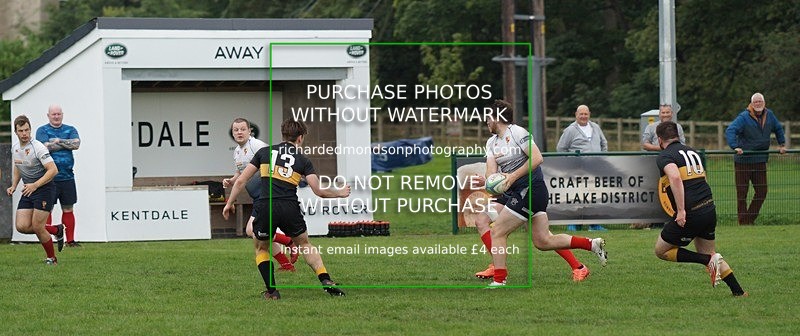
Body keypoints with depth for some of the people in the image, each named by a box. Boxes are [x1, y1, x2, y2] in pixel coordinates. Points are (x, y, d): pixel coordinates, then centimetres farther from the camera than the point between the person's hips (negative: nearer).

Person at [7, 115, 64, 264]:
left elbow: (53, 170, -23)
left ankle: (51, 258, 12)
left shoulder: (38, 147, -18)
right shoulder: (15, 148, 6)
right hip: (28, 190, 7)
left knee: (37, 227, -10)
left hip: (44, 189, -7)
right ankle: (56, 230, 17)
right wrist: (14, 186, 11)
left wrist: (35, 185, -27)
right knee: (22, 226, -5)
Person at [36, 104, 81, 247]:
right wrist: (67, 144, -7)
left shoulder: (70, 130, 11)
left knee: (68, 209, 6)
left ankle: (70, 240, 11)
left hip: (67, 176, 3)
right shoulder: (42, 131, 2)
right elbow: (46, 146, -14)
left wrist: (58, 141, -11)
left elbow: (76, 144, -6)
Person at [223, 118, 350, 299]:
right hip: (290, 208, 0)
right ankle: (326, 280, 8)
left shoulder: (265, 152, 13)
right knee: (305, 245, 24)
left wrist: (229, 203, 22)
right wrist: (340, 193, 23)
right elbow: (319, 191, 5)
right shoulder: (303, 160, 10)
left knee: (262, 249, 23)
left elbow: (241, 180, 11)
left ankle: (272, 291, 10)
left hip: (265, 207, 0)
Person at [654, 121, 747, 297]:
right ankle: (738, 291, 16)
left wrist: (681, 210, -27)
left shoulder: (664, 156, -6)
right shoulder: (692, 151, 18)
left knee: (661, 251, 8)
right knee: (708, 252, 24)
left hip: (689, 215, -7)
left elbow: (675, 178, -26)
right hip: (709, 208, 7)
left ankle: (709, 261, -5)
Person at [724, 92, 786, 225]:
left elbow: (778, 129, 25)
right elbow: (730, 130, -24)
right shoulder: (744, 117, -13)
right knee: (742, 193, -1)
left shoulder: (769, 115, 6)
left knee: (762, 192, 6)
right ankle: (743, 223, 5)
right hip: (743, 161, -5)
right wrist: (735, 147, -37)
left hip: (760, 161, 6)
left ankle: (750, 219, 19)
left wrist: (782, 144, 21)